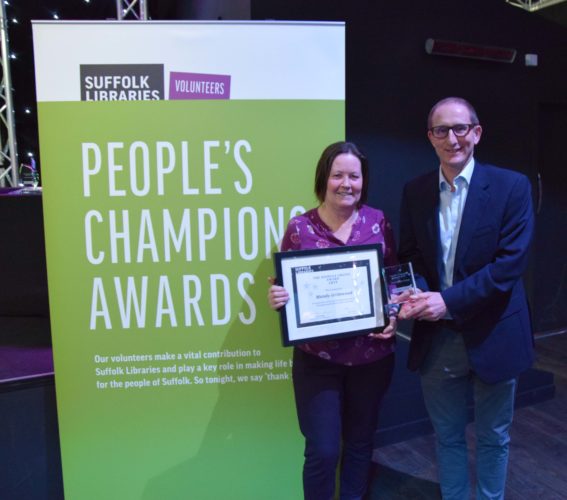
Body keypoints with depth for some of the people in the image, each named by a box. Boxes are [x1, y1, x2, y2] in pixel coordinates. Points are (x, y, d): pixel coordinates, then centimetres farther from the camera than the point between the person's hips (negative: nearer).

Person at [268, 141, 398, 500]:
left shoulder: (378, 222, 0)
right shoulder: (300, 228, -6)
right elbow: (286, 287, 0)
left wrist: (394, 317, -9)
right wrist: (276, 299, -22)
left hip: (372, 355, 3)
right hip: (317, 358, -2)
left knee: (361, 442, 19)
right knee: (323, 451, 2)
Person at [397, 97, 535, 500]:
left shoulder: (511, 186, -9)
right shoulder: (415, 191, 1)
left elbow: (512, 262, -16)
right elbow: (410, 258, 4)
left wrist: (449, 299, -23)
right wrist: (416, 295, -17)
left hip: (492, 335, -2)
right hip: (437, 338, 3)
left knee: (493, 438, 17)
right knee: (448, 436, 19)